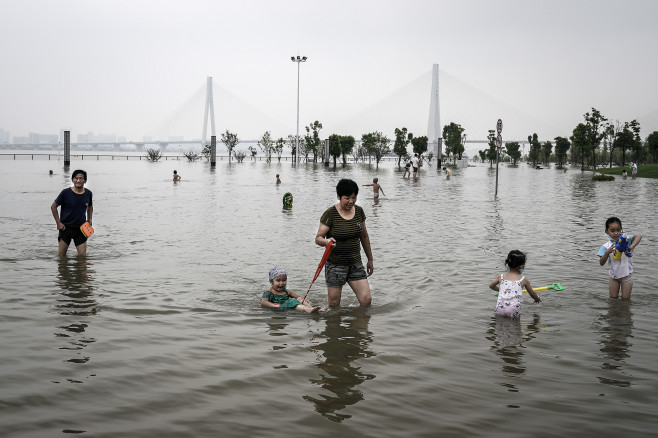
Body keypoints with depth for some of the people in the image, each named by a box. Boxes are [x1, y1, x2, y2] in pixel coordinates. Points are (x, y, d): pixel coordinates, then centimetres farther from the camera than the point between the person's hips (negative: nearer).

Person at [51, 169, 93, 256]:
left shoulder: (88, 193, 0)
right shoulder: (66, 193, -11)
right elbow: (53, 207, -1)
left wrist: (89, 219, 8)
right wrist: (58, 223, -5)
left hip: (81, 227, 2)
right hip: (66, 227, -2)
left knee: (82, 254, -2)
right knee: (61, 254, 4)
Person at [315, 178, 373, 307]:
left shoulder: (359, 211, 5)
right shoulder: (330, 213, -10)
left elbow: (364, 236, 16)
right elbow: (318, 238, -11)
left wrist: (370, 259, 20)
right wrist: (326, 241, -34)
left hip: (355, 264, 4)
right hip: (335, 264, -4)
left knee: (366, 300, -4)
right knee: (334, 305, 0)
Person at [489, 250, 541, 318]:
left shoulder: (501, 277, 11)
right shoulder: (523, 280, 6)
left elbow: (491, 285, 28)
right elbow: (532, 294, 21)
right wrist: (538, 299, 43)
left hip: (500, 309, 3)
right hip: (513, 312, -3)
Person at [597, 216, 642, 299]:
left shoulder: (625, 238, -10)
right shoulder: (606, 246, -8)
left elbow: (639, 236, -27)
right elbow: (601, 263, -13)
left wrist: (632, 246, -41)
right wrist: (608, 252, -29)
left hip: (626, 275, -1)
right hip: (613, 276, 1)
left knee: (625, 299, 5)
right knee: (613, 298, 11)